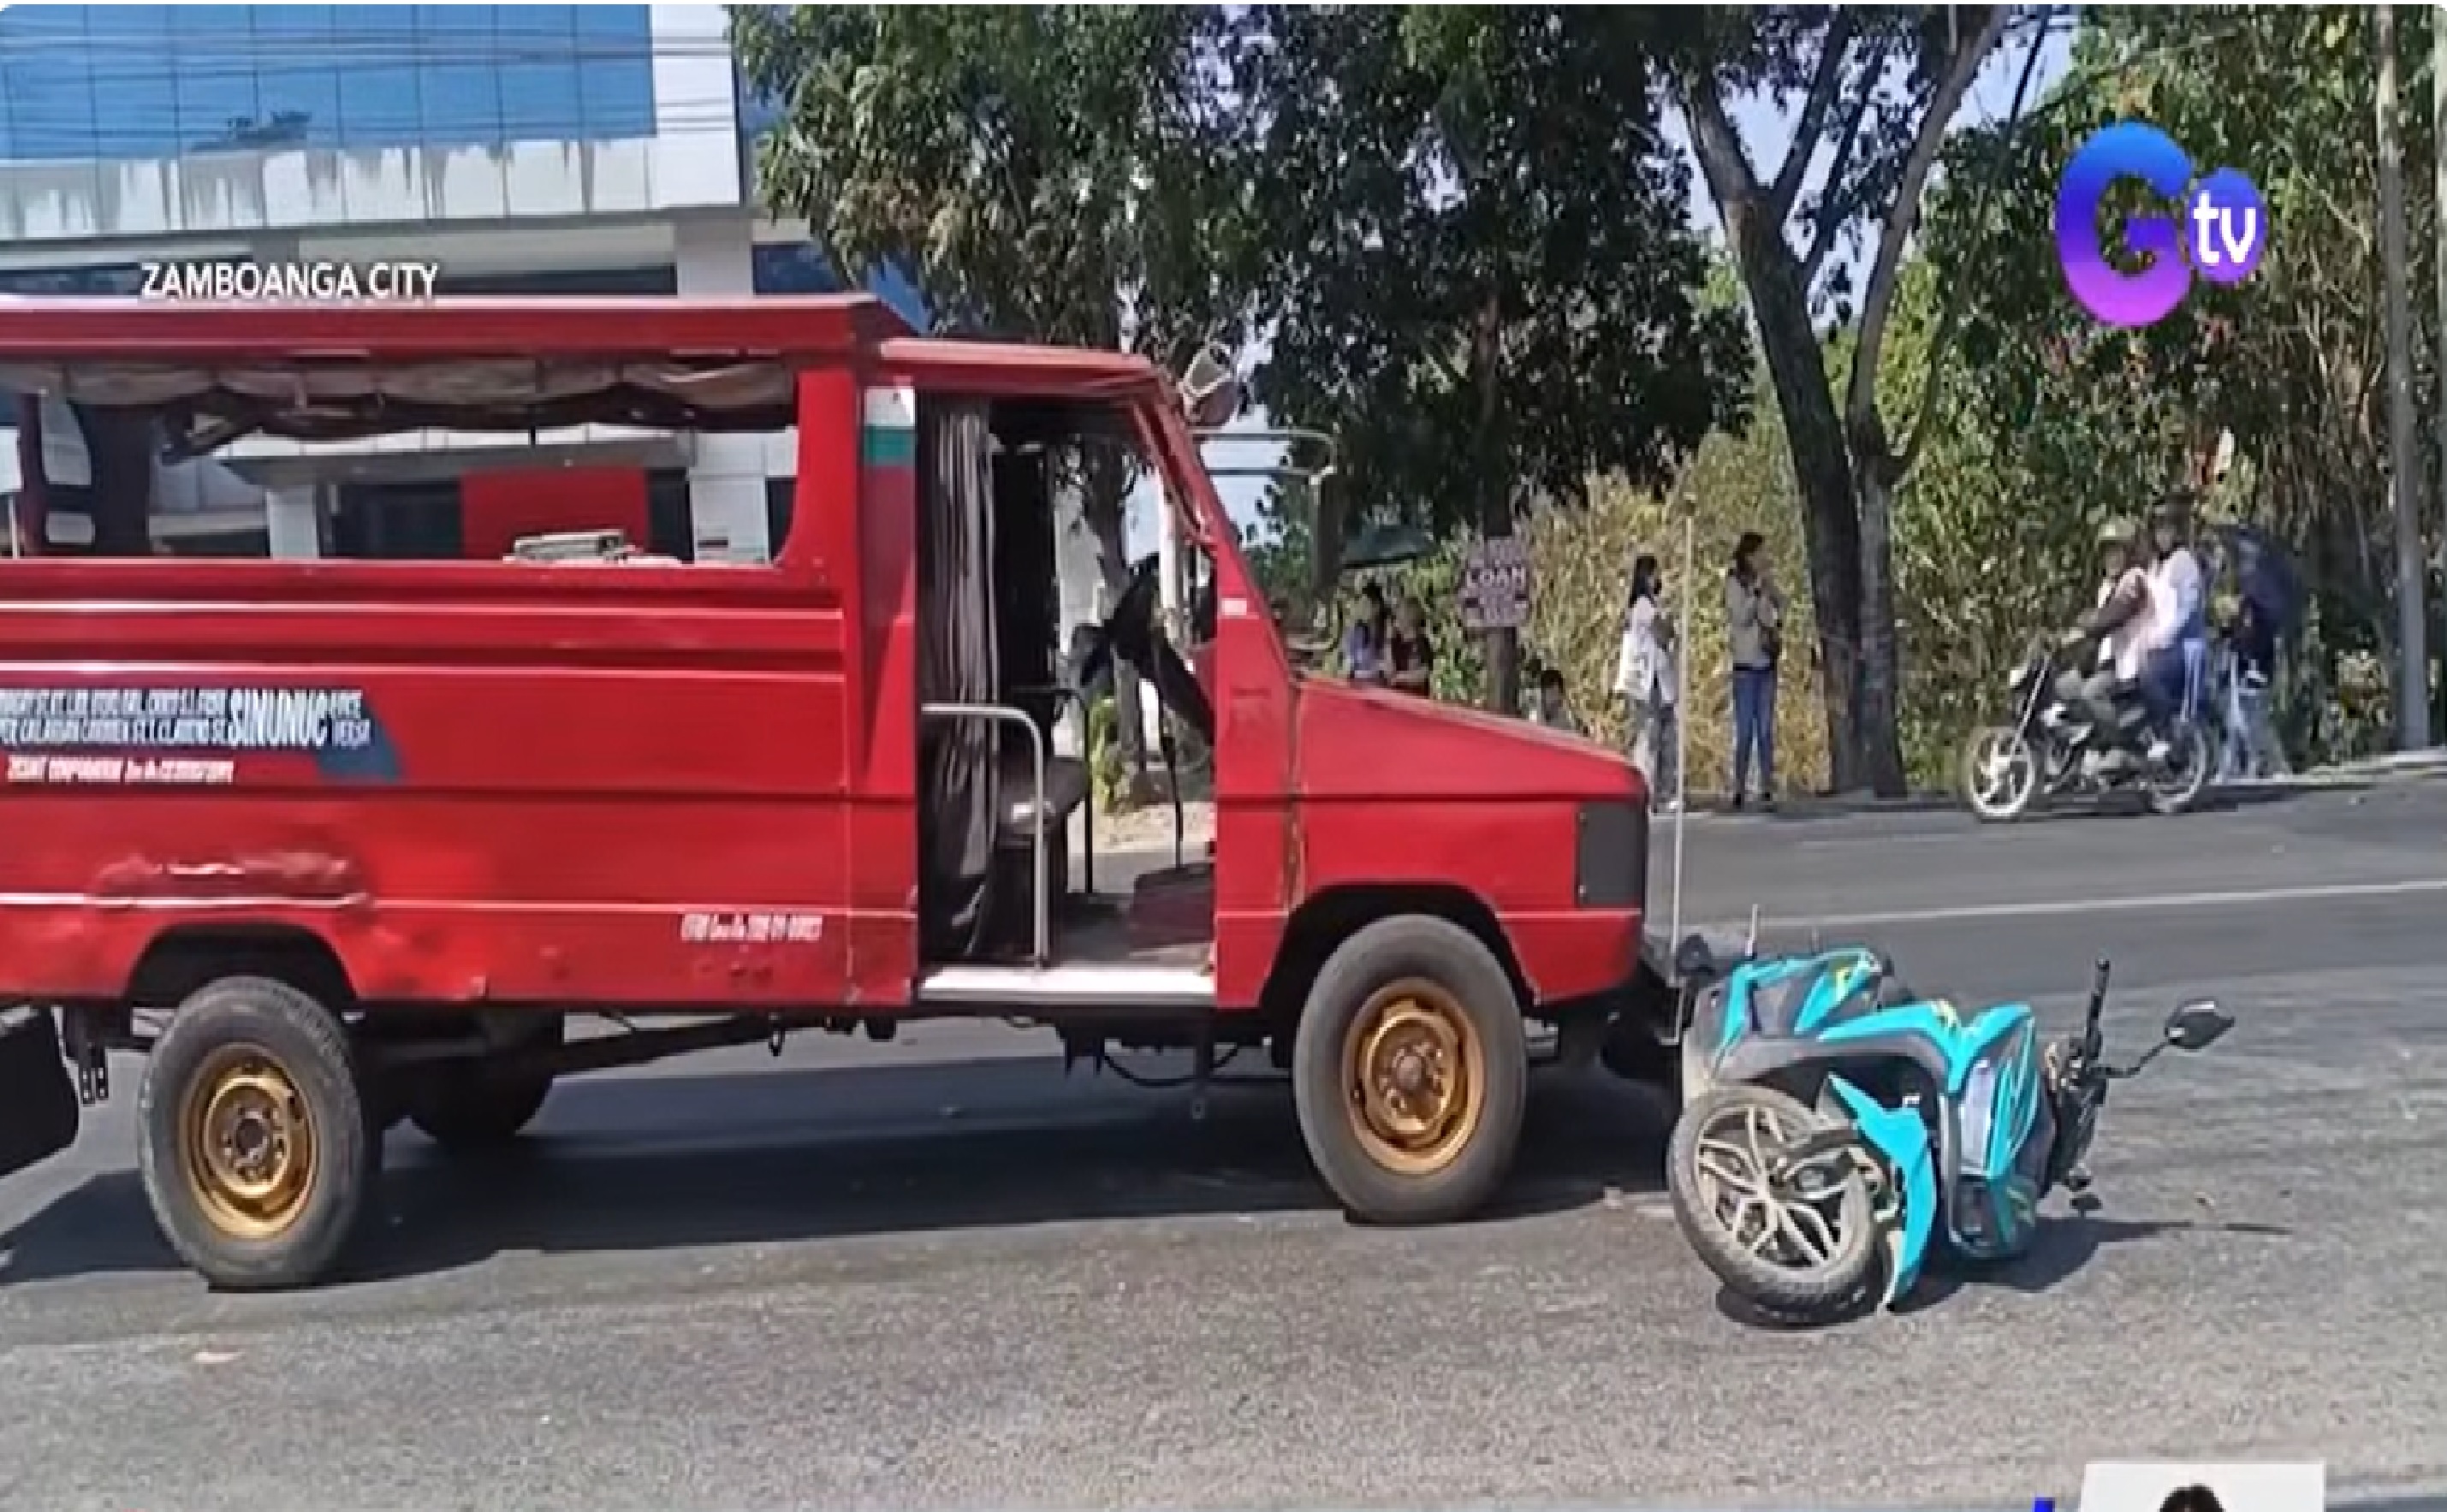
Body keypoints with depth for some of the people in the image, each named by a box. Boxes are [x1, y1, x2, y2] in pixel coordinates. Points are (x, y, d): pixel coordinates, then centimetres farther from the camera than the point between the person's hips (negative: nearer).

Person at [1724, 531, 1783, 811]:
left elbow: (1780, 602, 25)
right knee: (1745, 731, -5)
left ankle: (1767, 790, 5)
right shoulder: (1733, 583, -5)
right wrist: (1756, 589, -17)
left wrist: (1779, 626, 8)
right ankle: (1739, 789, 2)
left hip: (1767, 664, 5)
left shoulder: (1765, 581, 9)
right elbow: (1741, 617, -15)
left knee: (1766, 730, 4)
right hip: (1746, 665, -4)